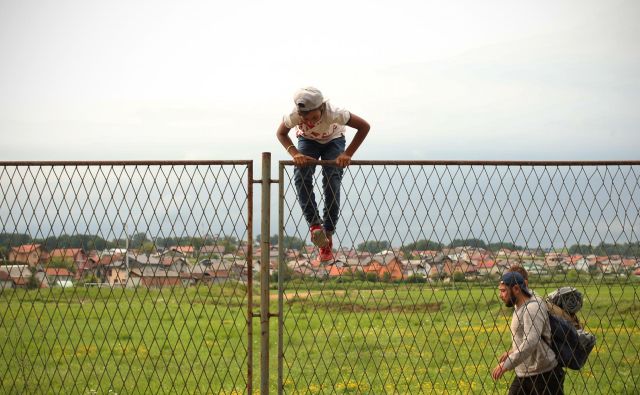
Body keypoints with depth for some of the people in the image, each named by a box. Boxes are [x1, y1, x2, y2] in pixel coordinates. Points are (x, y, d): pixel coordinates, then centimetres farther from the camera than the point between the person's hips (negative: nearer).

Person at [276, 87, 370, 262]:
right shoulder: (293, 116, -36)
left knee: (332, 182, -18)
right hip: (307, 141, 2)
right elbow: (281, 133, -13)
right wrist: (295, 153, -30)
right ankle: (314, 224, -21)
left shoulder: (333, 113, -41)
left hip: (333, 141, -1)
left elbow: (364, 127, -31)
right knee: (301, 176, -25)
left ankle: (328, 234, -12)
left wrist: (347, 154, -34)